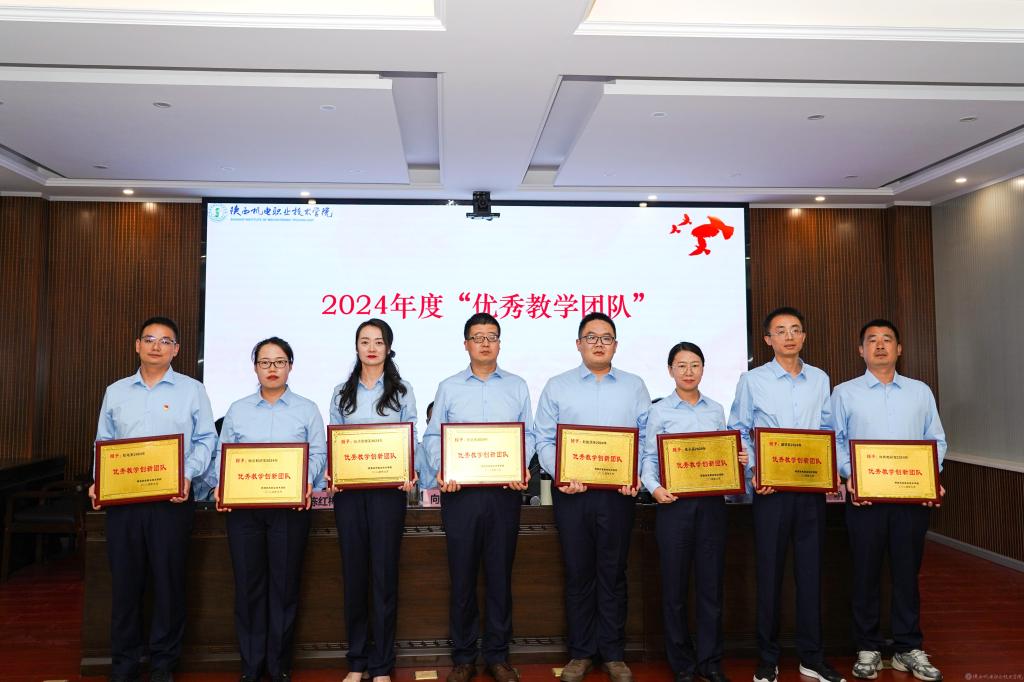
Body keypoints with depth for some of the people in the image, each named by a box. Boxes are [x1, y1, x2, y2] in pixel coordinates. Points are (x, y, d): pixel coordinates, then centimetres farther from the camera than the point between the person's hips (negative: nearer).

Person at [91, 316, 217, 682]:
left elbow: (205, 440, 2)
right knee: (125, 582, 7)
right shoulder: (115, 392, 13)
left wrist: (188, 475, -13)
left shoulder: (192, 390, 4)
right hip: (122, 500, 3)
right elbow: (103, 444, 16)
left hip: (172, 501, -2)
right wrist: (98, 482, 1)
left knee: (169, 581, 3)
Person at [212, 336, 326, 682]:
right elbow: (224, 453, 9)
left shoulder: (307, 409, 7)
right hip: (243, 507, 2)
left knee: (284, 585, 3)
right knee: (248, 584, 5)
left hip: (290, 507, -1)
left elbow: (318, 453, 2)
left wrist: (306, 481, -15)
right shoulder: (238, 410, 12)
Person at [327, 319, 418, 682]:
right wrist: (331, 474, -9)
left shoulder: (402, 391, 6)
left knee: (384, 574, 1)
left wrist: (410, 474, -15)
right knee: (353, 573, 7)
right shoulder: (342, 392, 11)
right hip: (348, 491, 2)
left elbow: (411, 440, 3)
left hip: (388, 490, -2)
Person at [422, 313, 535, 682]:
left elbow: (529, 435, 6)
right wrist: (440, 470, -11)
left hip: (505, 491, 1)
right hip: (460, 491, 0)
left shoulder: (517, 386, 9)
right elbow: (432, 435, 5)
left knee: (500, 573, 7)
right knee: (462, 575, 5)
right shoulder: (449, 387, 8)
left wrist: (521, 469, -11)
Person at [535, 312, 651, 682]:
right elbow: (544, 441, 1)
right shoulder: (557, 386, 6)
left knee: (613, 574, 8)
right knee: (578, 573, 7)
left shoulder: (634, 387, 9)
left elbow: (647, 438, 4)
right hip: (572, 492, 0)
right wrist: (561, 475, -13)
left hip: (618, 493, 1)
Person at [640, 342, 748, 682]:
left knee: (711, 583, 7)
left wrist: (738, 461, -4)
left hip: (712, 503, 3)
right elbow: (649, 457, -1)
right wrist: (654, 487, -16)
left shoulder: (716, 410, 11)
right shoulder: (659, 410, 2)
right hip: (675, 503, -2)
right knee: (675, 585, 4)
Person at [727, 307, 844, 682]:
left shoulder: (820, 379, 9)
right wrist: (754, 471, -12)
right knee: (770, 573, 5)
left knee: (811, 571, 8)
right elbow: (739, 433, 0)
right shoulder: (752, 380, 0)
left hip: (813, 487, 3)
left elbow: (828, 432, 13)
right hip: (771, 487, -2)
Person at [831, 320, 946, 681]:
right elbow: (834, 441, 1)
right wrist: (849, 474, -14)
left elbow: (936, 440, 10)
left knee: (907, 572, 9)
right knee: (866, 573, 5)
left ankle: (909, 649, 22)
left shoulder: (920, 391, 11)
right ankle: (868, 649, 18)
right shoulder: (844, 393, 4)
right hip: (864, 496, -1)